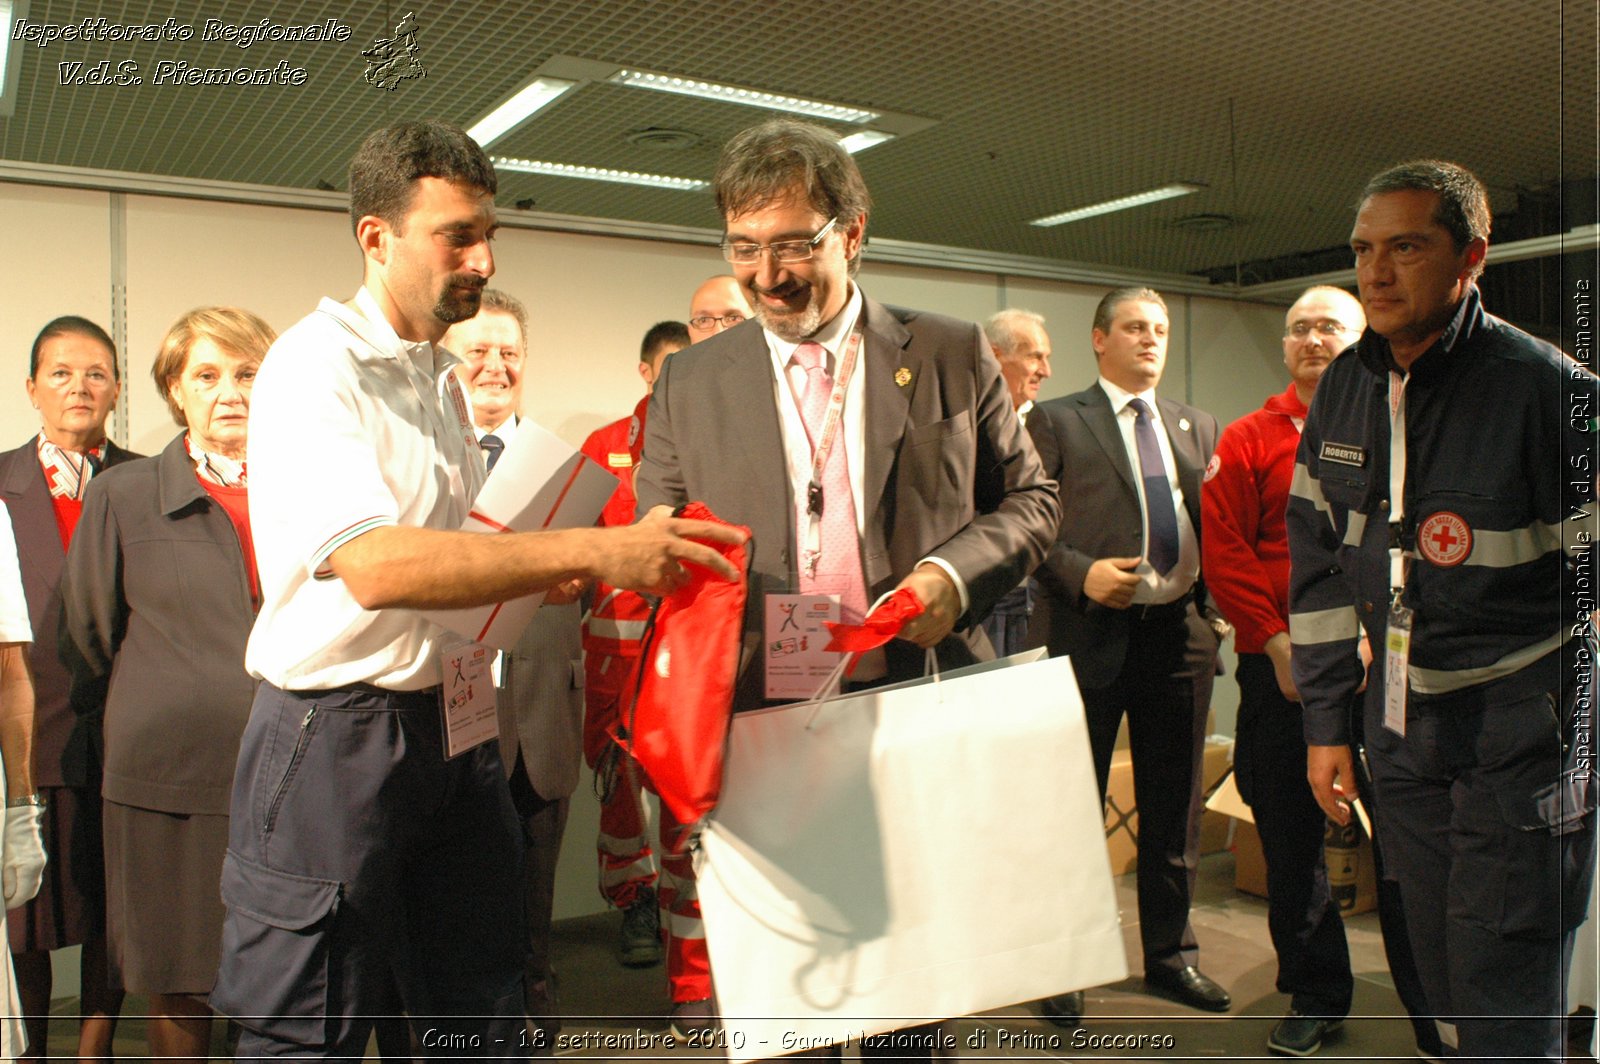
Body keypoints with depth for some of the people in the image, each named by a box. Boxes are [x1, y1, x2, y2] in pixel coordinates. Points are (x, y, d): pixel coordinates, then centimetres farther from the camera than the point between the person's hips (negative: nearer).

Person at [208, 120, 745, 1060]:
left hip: (450, 728, 8)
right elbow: (375, 565, -28)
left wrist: (548, 575, 3)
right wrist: (591, 551, -32)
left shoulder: (444, 380, 15)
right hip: (337, 738, -7)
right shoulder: (314, 366, -12)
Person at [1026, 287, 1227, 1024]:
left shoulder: (1197, 428, 15)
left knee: (1173, 805, 14)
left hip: (1180, 632, 5)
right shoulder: (1055, 422, 1)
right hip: (1089, 632, -4)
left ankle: (1171, 953, 30)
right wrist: (1080, 573, -19)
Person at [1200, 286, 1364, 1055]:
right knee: (1290, 832, 5)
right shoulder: (1248, 441, 6)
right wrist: (1278, 641, -10)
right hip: (1281, 667, 0)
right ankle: (1315, 994, 22)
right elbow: (1223, 551, -1)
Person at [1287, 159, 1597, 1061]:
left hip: (1521, 733, -5)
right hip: (1404, 731, 6)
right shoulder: (1345, 388, 4)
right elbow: (1319, 561, 9)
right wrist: (1327, 722, 9)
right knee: (1443, 983, 18)